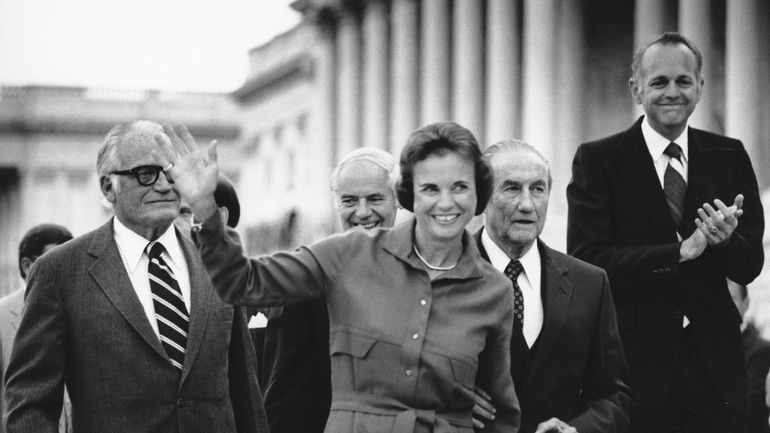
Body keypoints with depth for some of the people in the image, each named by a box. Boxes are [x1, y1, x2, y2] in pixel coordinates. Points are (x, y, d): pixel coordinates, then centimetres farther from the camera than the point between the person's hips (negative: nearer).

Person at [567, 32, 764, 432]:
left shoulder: (729, 156, 8)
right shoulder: (597, 160, -2)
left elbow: (750, 267, 4)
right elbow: (586, 260, -12)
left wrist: (725, 239, -19)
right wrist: (682, 251, -19)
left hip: (714, 366, 3)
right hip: (635, 365, -3)